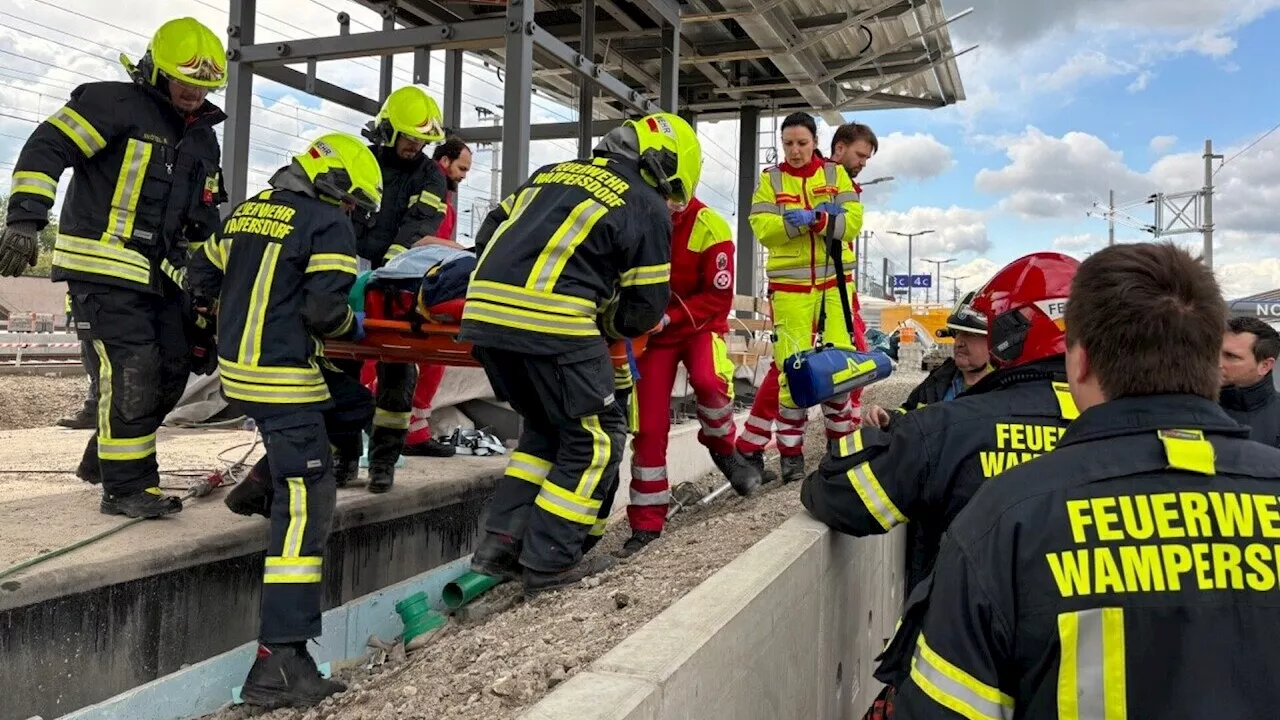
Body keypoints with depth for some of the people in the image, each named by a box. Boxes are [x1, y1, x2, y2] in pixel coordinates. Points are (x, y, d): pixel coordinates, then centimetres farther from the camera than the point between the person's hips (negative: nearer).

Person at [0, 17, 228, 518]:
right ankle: (126, 486, -4)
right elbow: (47, 146, -15)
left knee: (171, 370, 7)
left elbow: (205, 216, 24)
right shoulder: (116, 104, -7)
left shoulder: (204, 140, 17)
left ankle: (104, 458, 25)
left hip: (159, 275, 8)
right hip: (102, 266, -8)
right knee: (131, 372, -14)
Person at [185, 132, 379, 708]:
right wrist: (354, 325, 3)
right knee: (307, 506, -9)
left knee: (352, 406, 26)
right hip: (282, 379, -9)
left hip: (237, 366, 9)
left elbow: (201, 278, 21)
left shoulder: (247, 211, 14)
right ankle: (278, 664, -12)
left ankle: (266, 484, 25)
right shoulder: (329, 223, -9)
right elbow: (324, 310, -17)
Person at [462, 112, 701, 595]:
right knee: (596, 438, 8)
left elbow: (492, 230, 26)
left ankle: (500, 543, 18)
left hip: (483, 309, 7)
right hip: (551, 320, -7)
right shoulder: (648, 208, 7)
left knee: (546, 427, 23)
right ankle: (547, 563, 8)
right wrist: (600, 328, 24)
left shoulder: (553, 172, 25)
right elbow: (645, 306, 7)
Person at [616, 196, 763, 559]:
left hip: (700, 325, -2)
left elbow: (718, 297, -17)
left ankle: (723, 448, 0)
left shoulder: (710, 227, -19)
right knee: (649, 426, -4)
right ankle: (647, 525, 8)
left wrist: (669, 318, -29)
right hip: (653, 332, 2)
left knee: (708, 380, -34)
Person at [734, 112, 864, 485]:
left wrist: (819, 219, -20)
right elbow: (761, 228, -5)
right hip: (790, 283, -1)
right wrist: (795, 222, -23)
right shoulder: (770, 179, 6)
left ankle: (841, 440, 22)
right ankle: (791, 451, 10)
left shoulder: (836, 174, 8)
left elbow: (853, 221, -2)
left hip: (835, 280, 1)